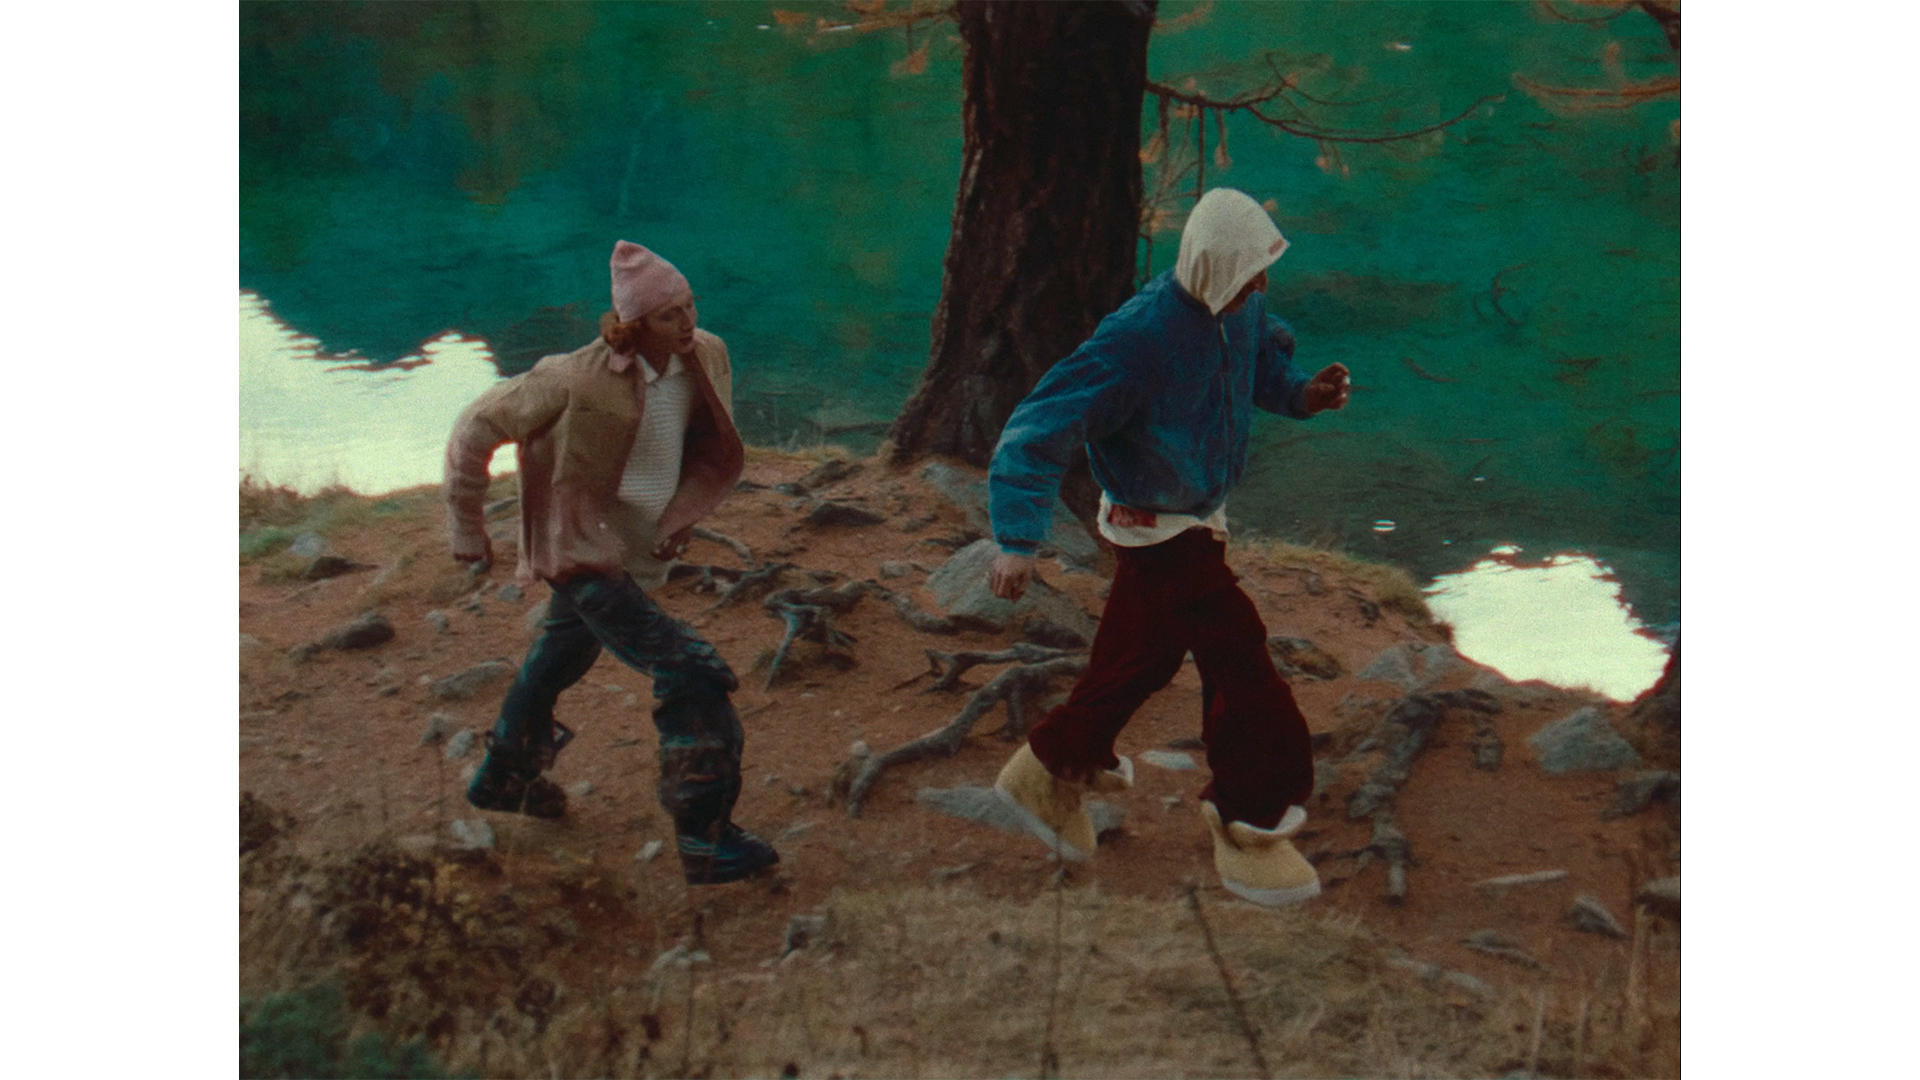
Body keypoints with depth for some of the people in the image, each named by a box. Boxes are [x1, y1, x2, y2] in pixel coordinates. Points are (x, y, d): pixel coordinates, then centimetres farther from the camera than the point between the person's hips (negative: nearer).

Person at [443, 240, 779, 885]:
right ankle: (706, 842, -11)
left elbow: (712, 450, 11)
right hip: (589, 554, -8)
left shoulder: (707, 359, -9)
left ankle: (502, 779, 52)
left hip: (640, 553, 8)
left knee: (561, 659, 28)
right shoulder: (580, 383, -27)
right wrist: (467, 528, -9)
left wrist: (684, 515, -3)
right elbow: (477, 428, -15)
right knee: (691, 680, -17)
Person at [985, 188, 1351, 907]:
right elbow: (1039, 430, -28)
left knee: (1143, 658, 20)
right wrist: (1018, 541, -34)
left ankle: (1050, 773, 39)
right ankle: (1251, 828, 8)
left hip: (1198, 518, 9)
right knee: (1239, 664, -7)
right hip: (1156, 532, -9)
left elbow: (1265, 358, 17)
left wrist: (1302, 394, -6)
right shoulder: (1136, 342, -30)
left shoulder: (1239, 311, -7)